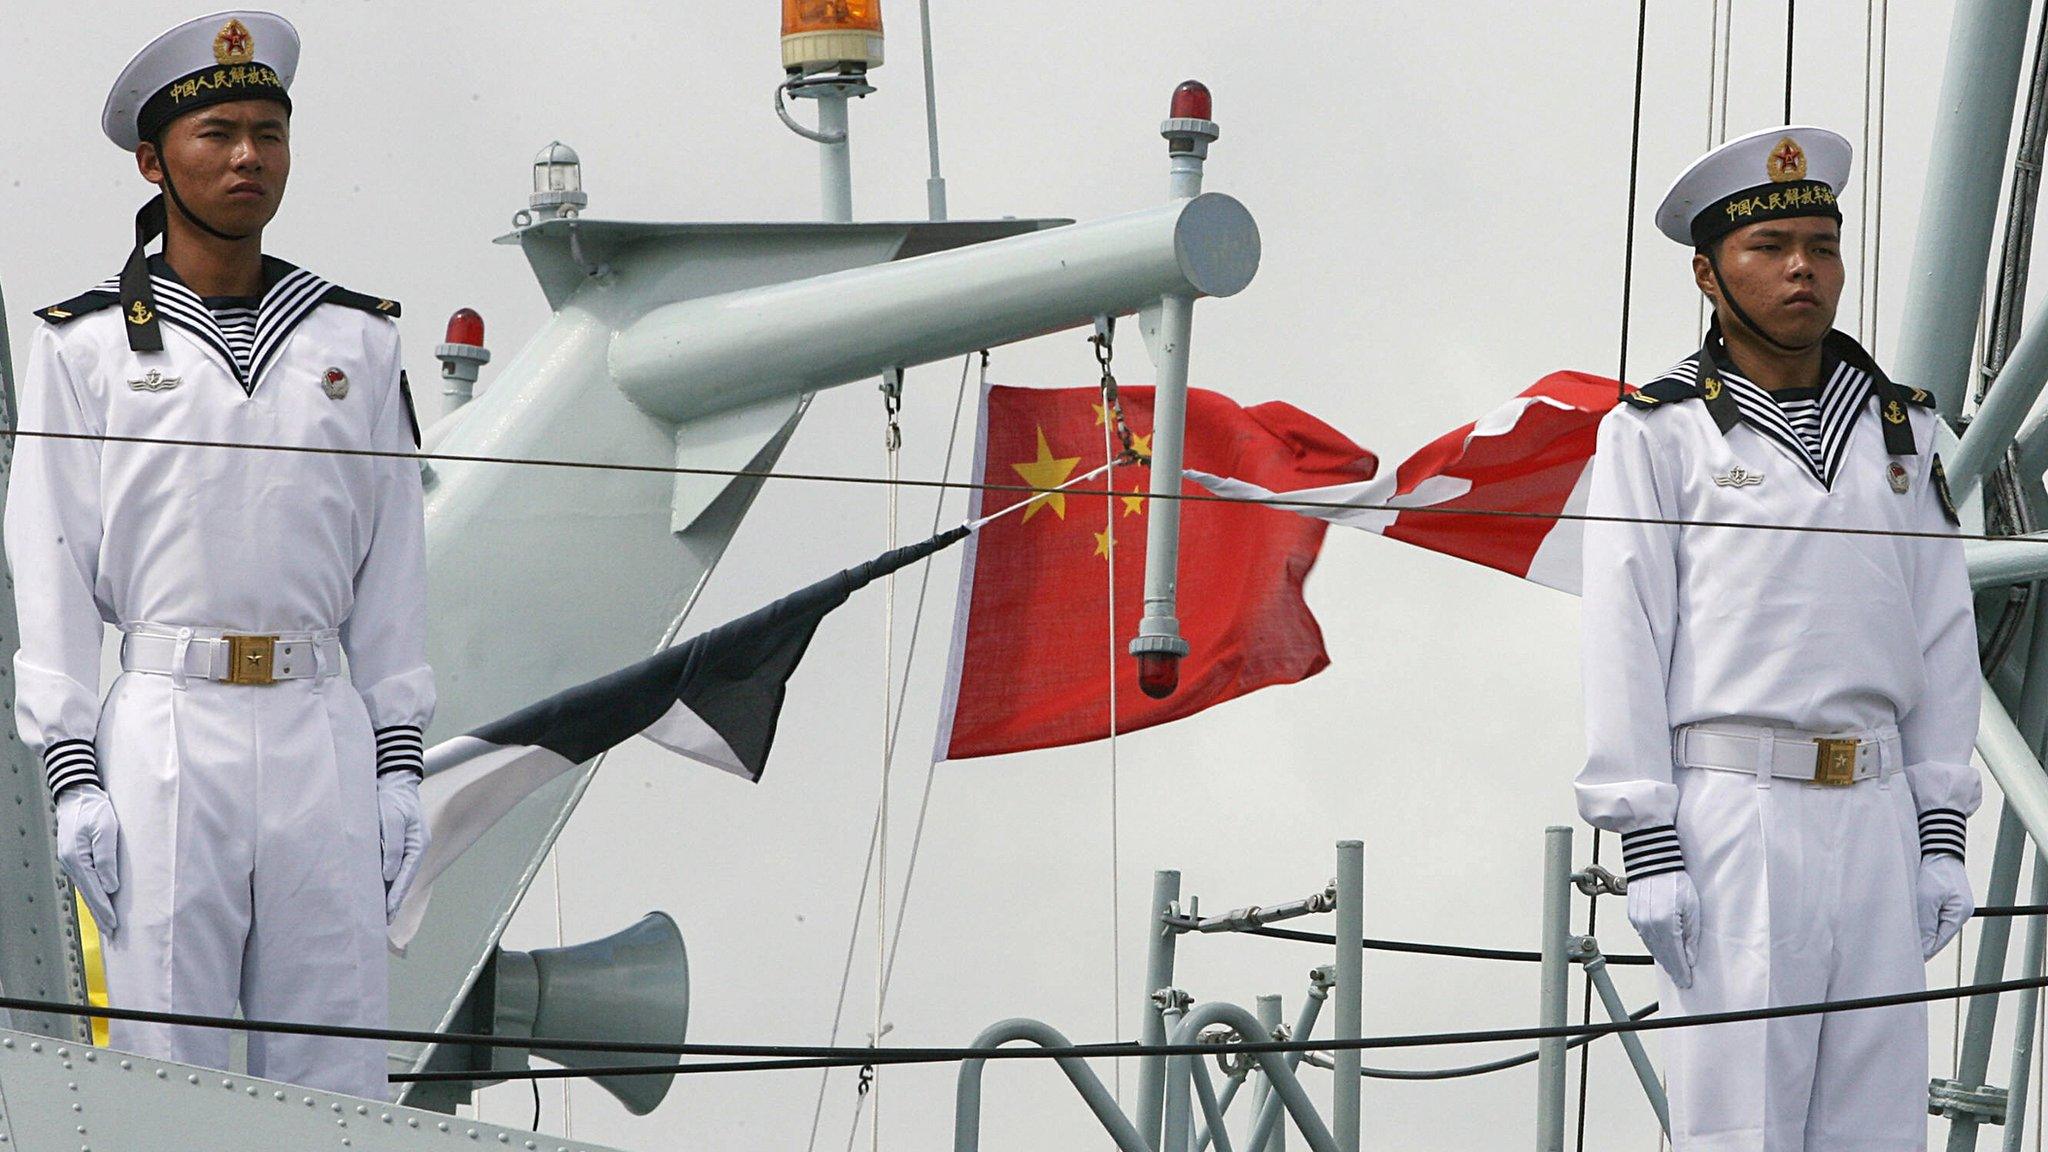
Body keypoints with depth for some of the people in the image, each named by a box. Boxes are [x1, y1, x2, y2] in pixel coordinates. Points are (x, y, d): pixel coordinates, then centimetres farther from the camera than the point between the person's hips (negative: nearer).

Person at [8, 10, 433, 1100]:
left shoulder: (354, 340, 13)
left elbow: (391, 568, 14)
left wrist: (399, 764, 7)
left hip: (323, 735, 2)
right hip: (164, 734, -2)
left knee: (337, 1079, 0)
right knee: (168, 1065, -3)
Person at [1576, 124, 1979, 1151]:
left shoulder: (1898, 428, 15)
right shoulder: (1658, 432, 1)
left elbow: (1943, 636, 15)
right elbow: (1624, 643, -3)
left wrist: (1942, 833, 8)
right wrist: (1647, 849, -10)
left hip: (1876, 821, 5)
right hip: (1730, 820, -4)